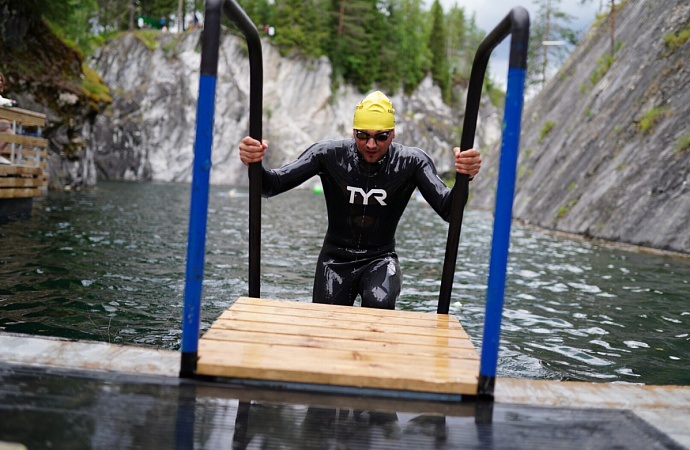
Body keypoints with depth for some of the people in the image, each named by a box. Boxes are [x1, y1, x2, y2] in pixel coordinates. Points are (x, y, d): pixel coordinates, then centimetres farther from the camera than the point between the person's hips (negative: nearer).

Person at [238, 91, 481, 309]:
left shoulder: (411, 161, -13)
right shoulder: (329, 154, -12)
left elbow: (447, 209, -22)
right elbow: (273, 185, -14)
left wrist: (463, 178, -43)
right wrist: (255, 165, -37)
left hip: (380, 259, -1)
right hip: (335, 259, 2)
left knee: (379, 302, -32)